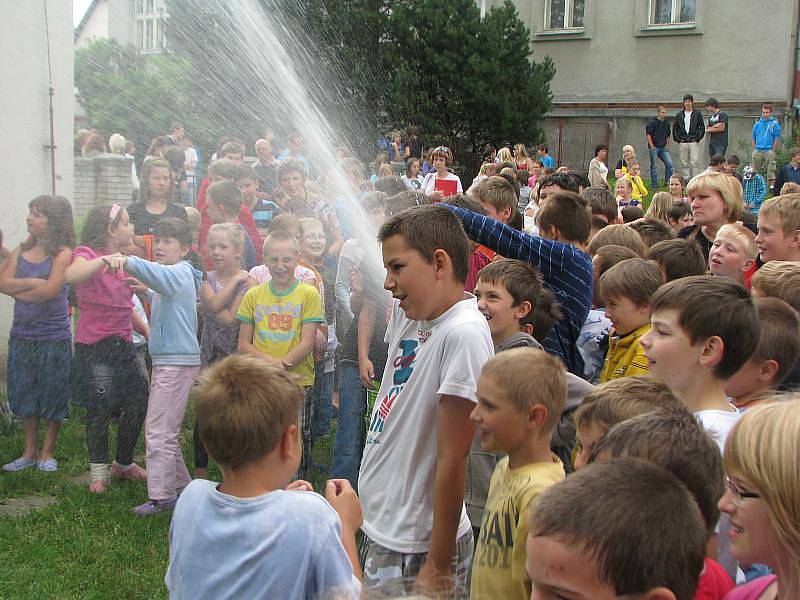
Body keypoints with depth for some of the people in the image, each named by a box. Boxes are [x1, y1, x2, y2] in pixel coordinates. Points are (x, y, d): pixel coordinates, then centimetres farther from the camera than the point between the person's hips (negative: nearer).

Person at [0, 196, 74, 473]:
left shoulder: (63, 254, -9)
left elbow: (49, 291, -20)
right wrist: (33, 283, -16)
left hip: (54, 337, -5)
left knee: (52, 395, 6)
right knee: (24, 395, 12)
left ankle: (47, 453, 21)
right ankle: (30, 452, 26)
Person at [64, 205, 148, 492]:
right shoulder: (87, 254, -8)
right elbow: (70, 275, -34)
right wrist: (105, 260, -38)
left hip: (123, 345, 7)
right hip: (94, 347, -6)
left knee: (138, 403, 6)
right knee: (99, 410, 0)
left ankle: (124, 464, 25)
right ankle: (98, 471, 18)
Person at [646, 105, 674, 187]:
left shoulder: (667, 123, 12)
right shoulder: (652, 122, -6)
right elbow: (648, 134, -9)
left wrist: (667, 145, 12)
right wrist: (652, 146, -12)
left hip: (663, 148, 5)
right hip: (654, 148, -5)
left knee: (670, 164, -4)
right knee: (654, 167, 0)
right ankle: (655, 186, 6)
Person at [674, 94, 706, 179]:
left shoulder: (697, 114, 6)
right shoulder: (679, 114, 12)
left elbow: (702, 128, 5)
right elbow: (674, 128, 14)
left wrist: (698, 138, -6)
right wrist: (677, 138, 2)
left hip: (694, 142, -2)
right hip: (682, 143, 3)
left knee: (695, 162, -9)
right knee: (684, 163, 5)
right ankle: (686, 179, 11)